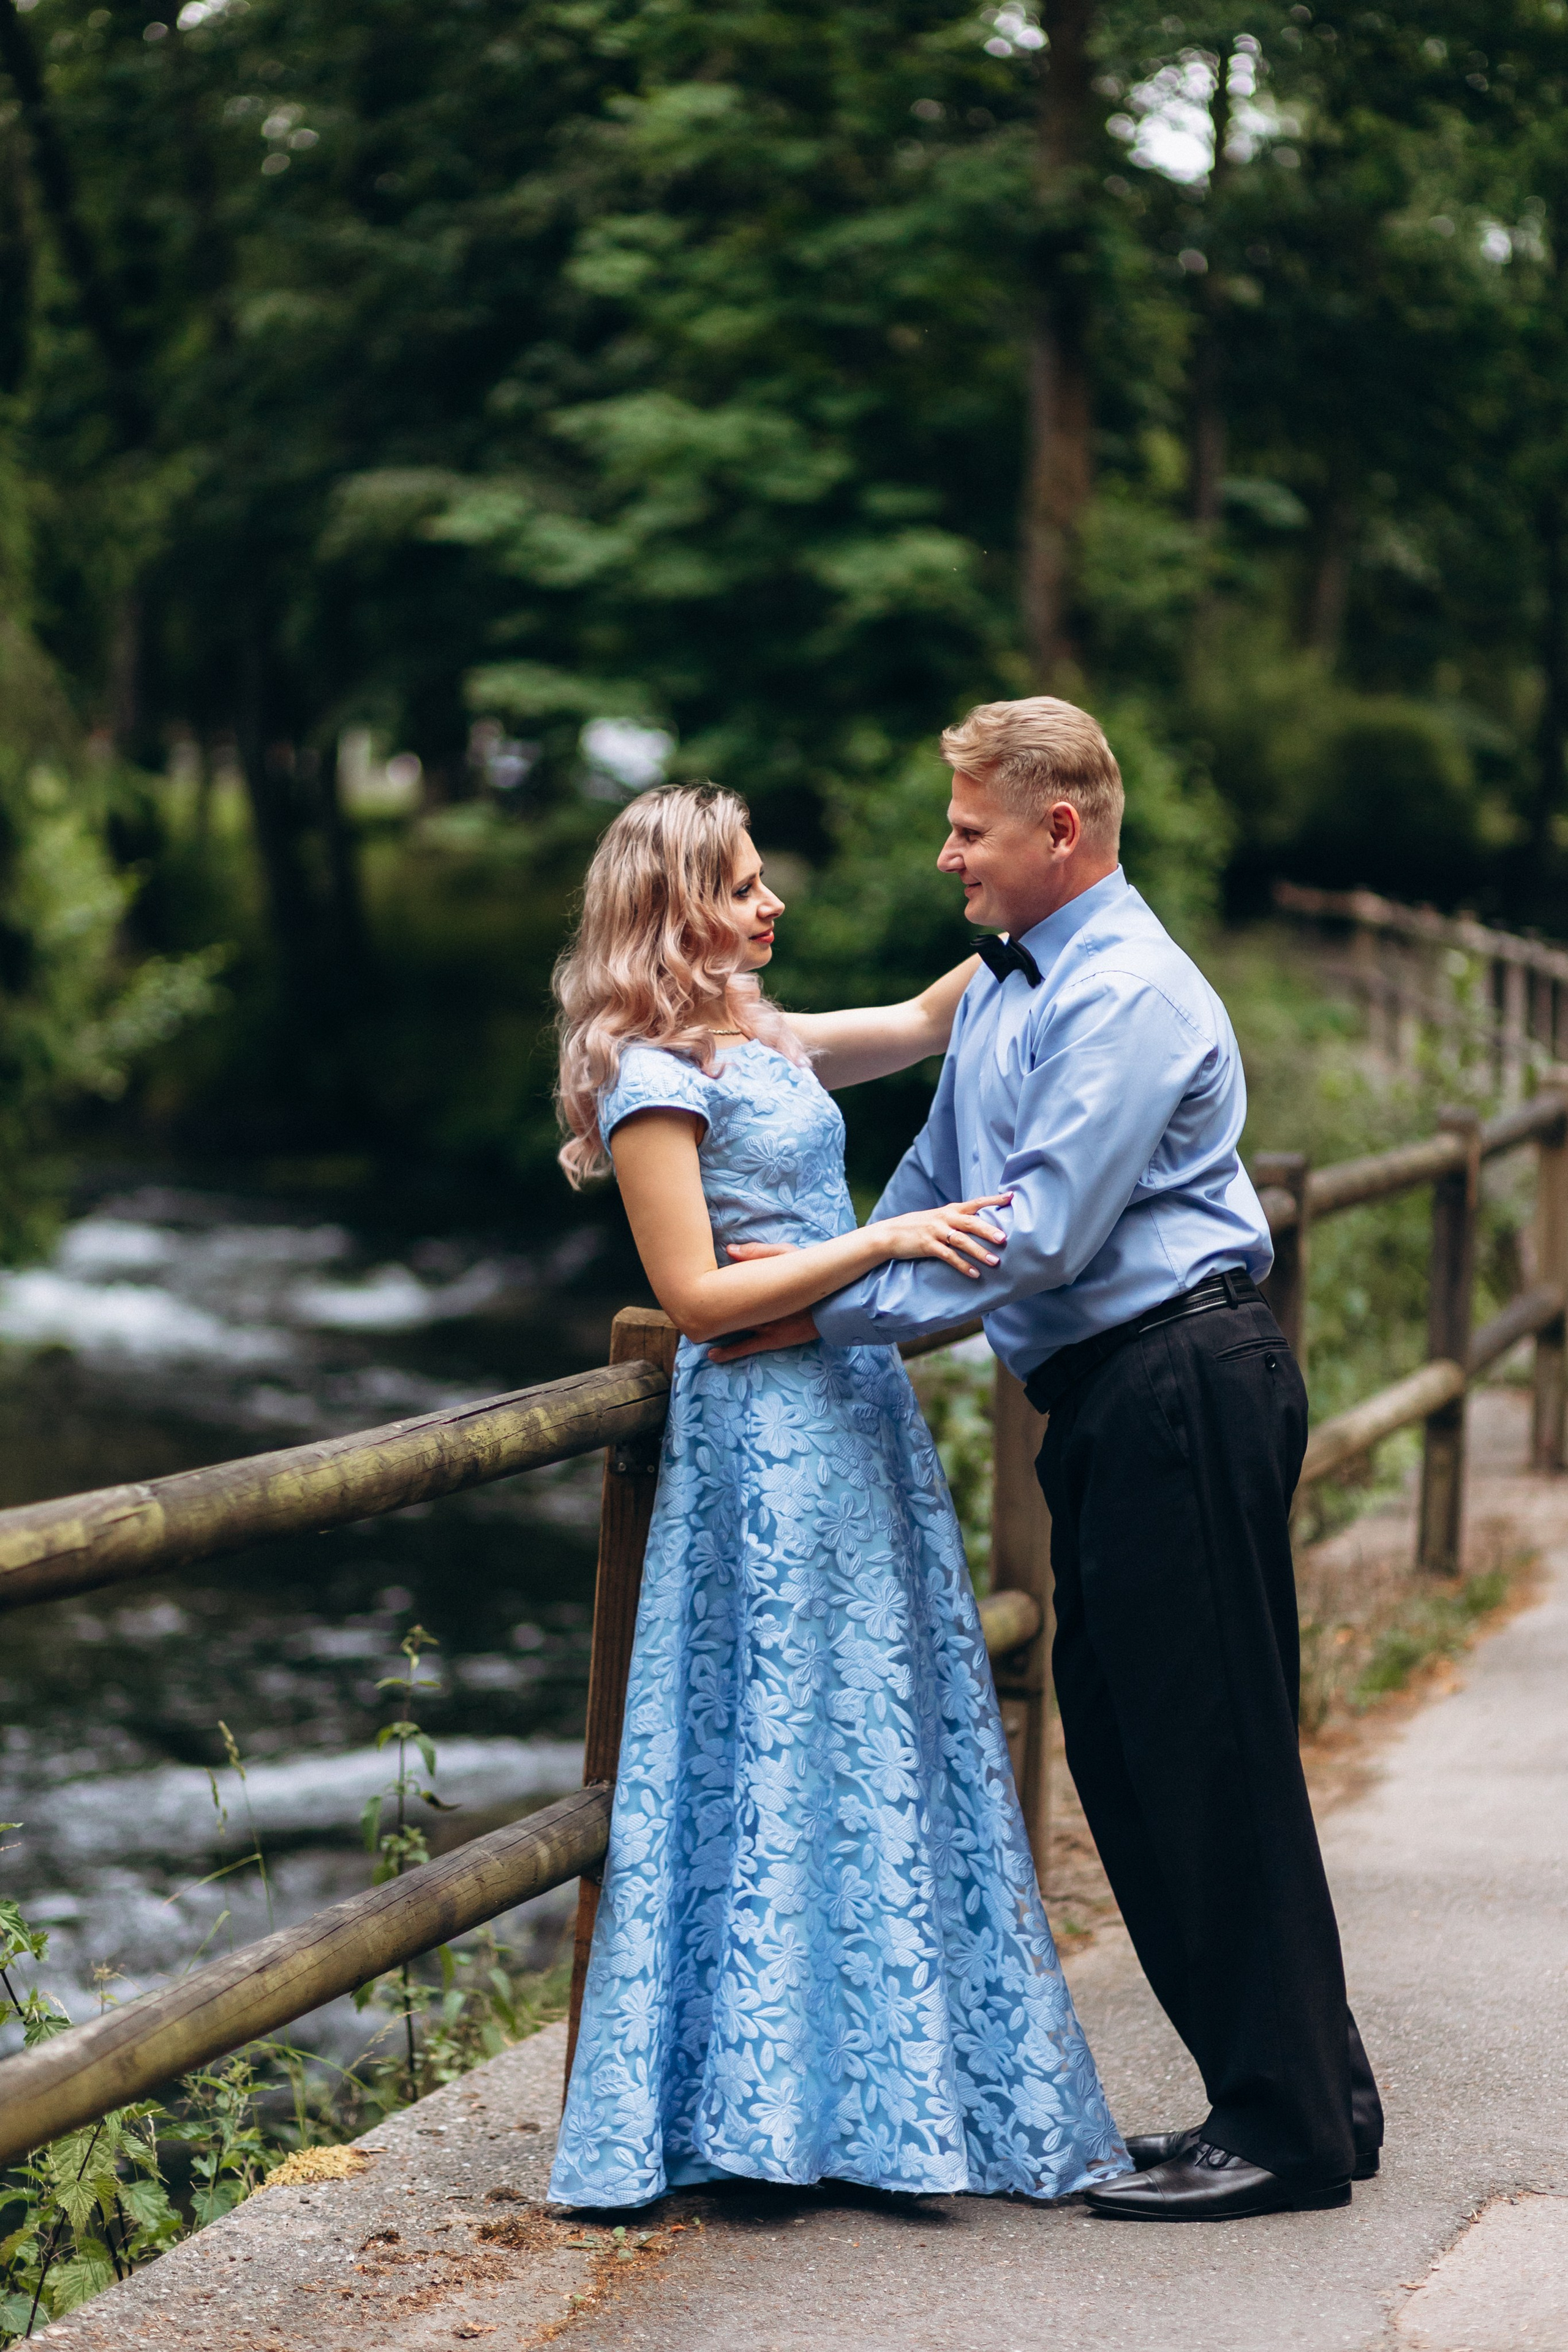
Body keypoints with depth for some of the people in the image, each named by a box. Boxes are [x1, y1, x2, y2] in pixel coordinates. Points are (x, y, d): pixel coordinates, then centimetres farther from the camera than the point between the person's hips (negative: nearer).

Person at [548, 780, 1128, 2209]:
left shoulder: (757, 1043, 14)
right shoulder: (654, 1077, -12)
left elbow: (928, 1021, 24)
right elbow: (698, 1296, -16)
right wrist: (887, 1243, -19)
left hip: (855, 1411, 9)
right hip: (767, 1434, -9)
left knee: (891, 1744, 9)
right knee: (794, 1750, -5)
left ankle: (876, 2091, 15)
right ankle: (781, 2105, 3)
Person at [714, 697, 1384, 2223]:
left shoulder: (1129, 996, -16)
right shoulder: (1000, 987, 16)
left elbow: (1038, 1235, -21)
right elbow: (935, 1181, 26)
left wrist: (837, 1312, -16)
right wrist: (825, 1300, 18)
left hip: (1180, 1390, -10)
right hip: (1111, 1406, 10)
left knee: (1211, 1753, -6)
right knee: (1126, 1753, 11)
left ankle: (1288, 2127, 1)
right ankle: (1307, 2090, 19)